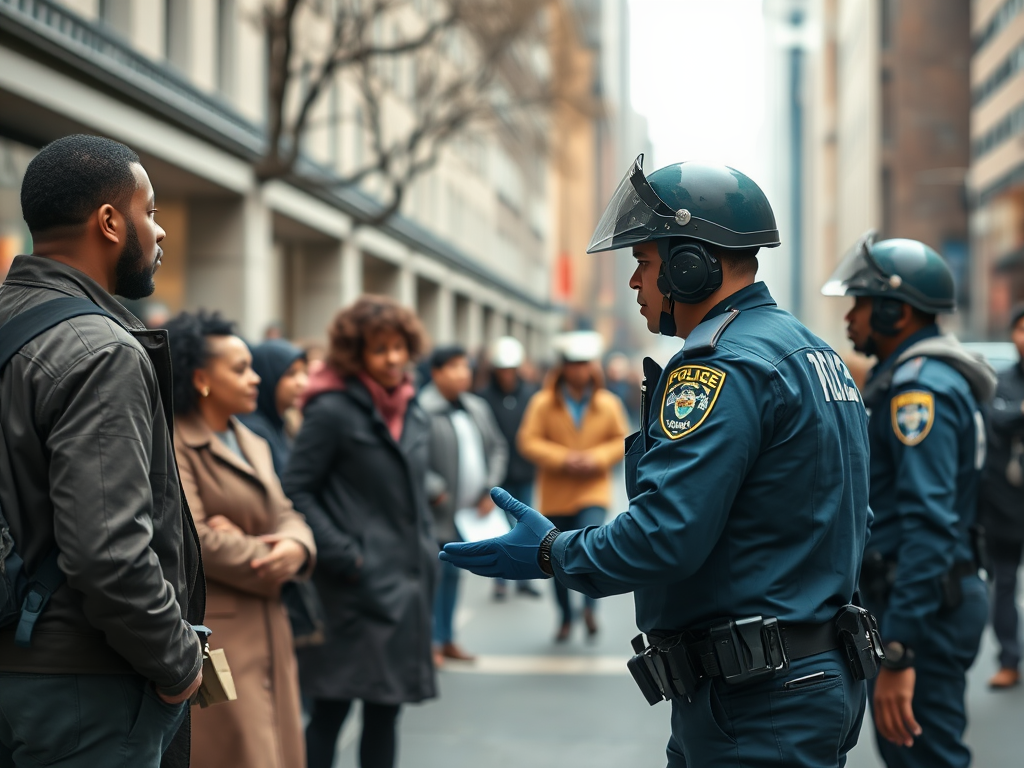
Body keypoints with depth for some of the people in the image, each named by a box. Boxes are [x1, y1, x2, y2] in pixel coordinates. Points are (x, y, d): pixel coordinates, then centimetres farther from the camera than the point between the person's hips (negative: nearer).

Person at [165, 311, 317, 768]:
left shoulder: (255, 446, 18)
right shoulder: (173, 445, -11)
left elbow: (286, 516, 12)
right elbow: (194, 538, -19)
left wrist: (294, 546, -12)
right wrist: (269, 560, -8)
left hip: (267, 631, 9)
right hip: (212, 635, -9)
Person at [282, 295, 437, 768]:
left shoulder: (414, 414, 13)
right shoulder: (334, 411, -9)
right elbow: (295, 491, -12)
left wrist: (427, 553, 14)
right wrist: (342, 556, -16)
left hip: (406, 585, 7)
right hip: (356, 588, -7)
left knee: (385, 711, 11)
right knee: (331, 711, -4)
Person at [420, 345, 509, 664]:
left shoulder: (477, 408, 9)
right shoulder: (422, 410, -16)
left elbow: (498, 447, 16)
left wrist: (489, 490, 5)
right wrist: (435, 491, -16)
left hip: (469, 513, 7)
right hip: (435, 513, -7)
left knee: (452, 575, 17)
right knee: (433, 575, -3)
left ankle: (447, 640, 27)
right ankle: (430, 642, 7)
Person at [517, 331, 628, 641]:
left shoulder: (608, 403, 1)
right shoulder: (543, 403, -5)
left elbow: (621, 440, 6)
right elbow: (528, 441, -7)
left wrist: (597, 458, -12)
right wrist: (562, 458, -18)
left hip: (593, 490, -1)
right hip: (556, 494, 1)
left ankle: (590, 607, -12)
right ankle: (566, 618, 25)